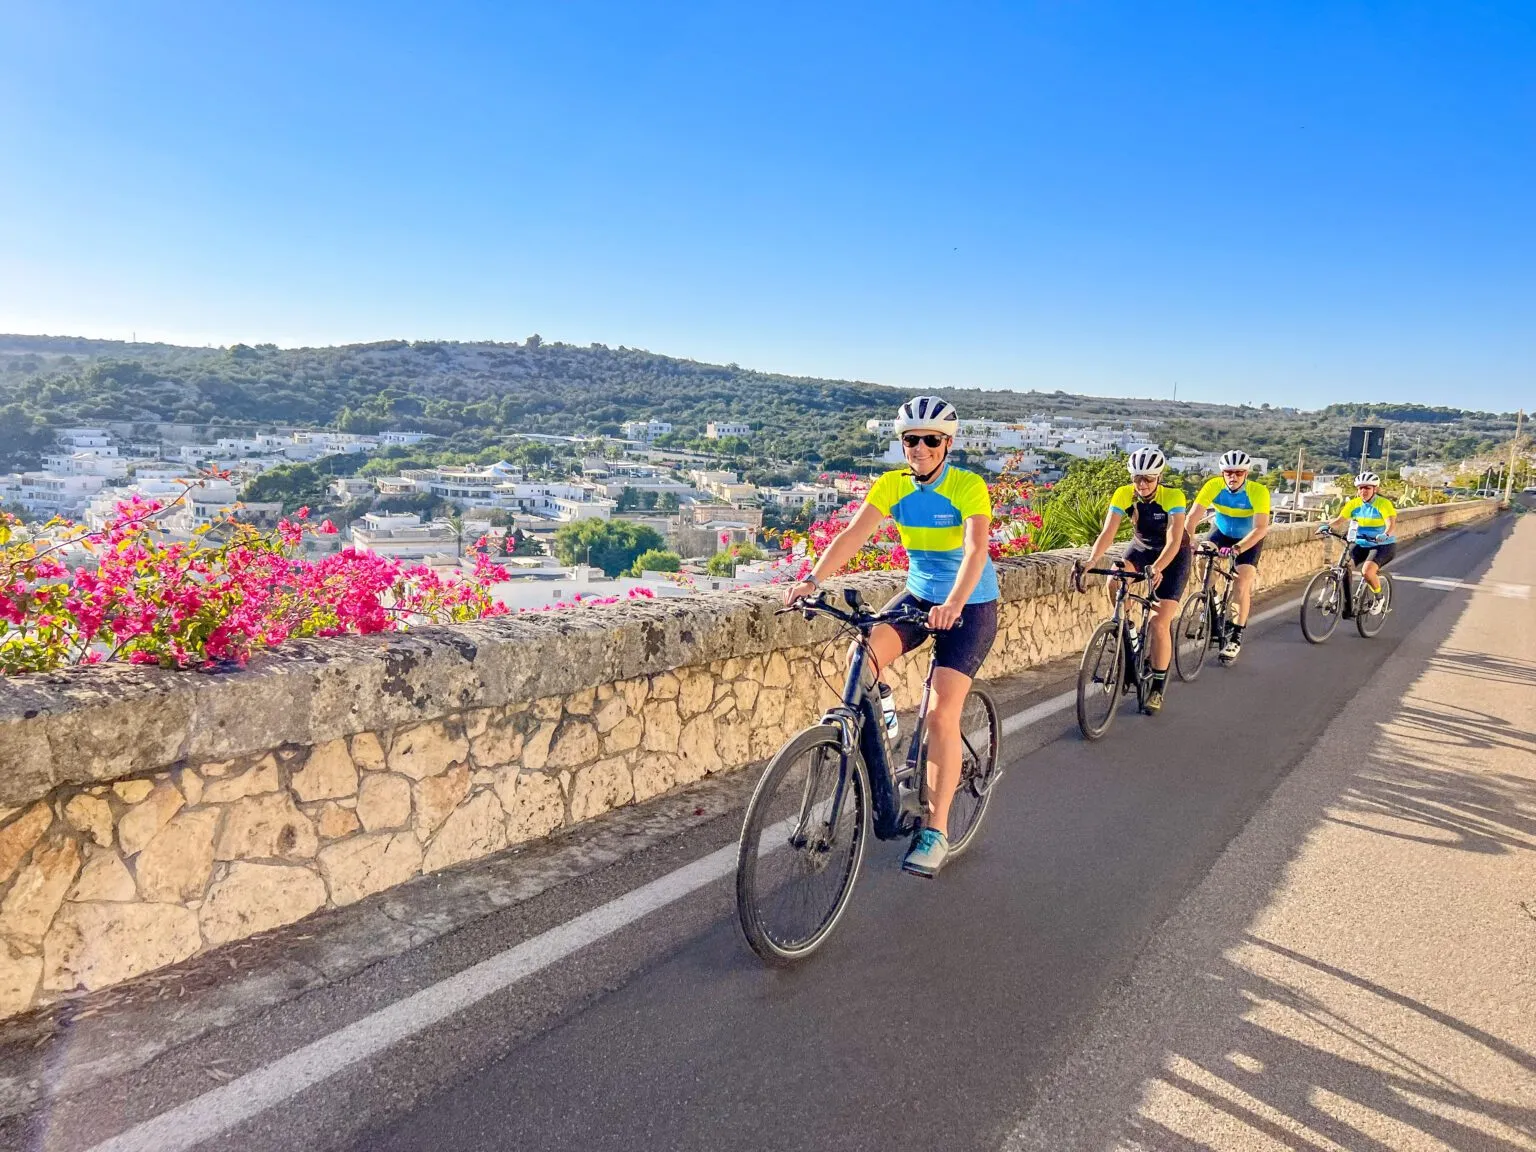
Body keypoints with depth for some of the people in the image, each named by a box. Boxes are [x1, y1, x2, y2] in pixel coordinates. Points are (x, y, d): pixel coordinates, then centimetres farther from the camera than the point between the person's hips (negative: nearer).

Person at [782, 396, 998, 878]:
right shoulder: (891, 485, -6)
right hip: (919, 595, 4)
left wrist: (953, 603, -51)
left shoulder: (968, 486, -19)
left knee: (941, 715, -14)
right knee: (863, 654, -25)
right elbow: (852, 536, -17)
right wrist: (812, 579, -33)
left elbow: (976, 549, -34)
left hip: (970, 606, -4)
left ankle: (936, 829, 0)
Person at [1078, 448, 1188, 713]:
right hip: (1141, 547, 4)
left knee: (1159, 623, -13)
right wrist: (1092, 560, -46)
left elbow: (1174, 541, -37)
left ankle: (1158, 687, 2)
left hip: (1173, 555, -4)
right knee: (1113, 582, -29)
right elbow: (1108, 532, -28)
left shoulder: (1172, 496, -28)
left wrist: (1156, 568, -55)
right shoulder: (1123, 494, -20)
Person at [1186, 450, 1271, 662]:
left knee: (1242, 584, -15)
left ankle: (1236, 636, -3)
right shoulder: (1213, 486, -25)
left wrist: (1237, 548, -50)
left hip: (1249, 539, -3)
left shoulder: (1258, 491, -31)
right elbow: (1194, 515, -30)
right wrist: (1188, 539, -47)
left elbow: (1261, 527, -38)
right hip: (1222, 532, 3)